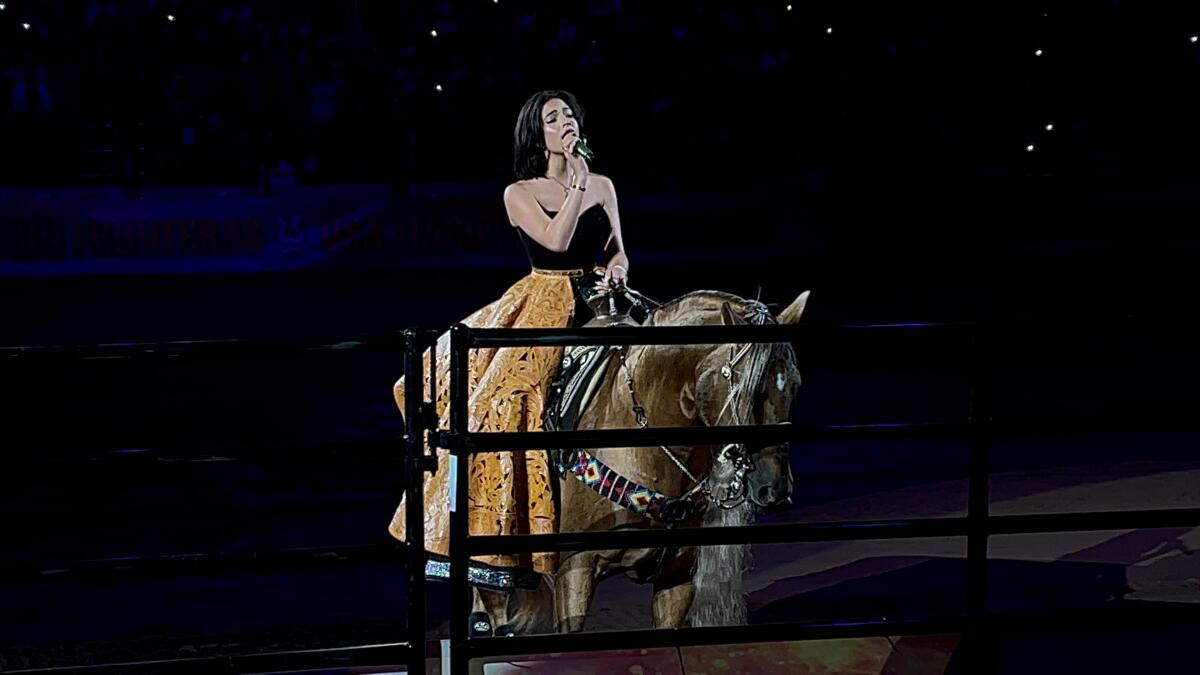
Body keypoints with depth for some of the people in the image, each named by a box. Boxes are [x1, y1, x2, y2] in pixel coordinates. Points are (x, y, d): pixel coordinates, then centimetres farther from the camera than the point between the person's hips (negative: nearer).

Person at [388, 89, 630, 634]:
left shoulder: (602, 186, 12)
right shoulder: (519, 194, 1)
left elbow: (616, 250, 16)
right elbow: (556, 240, -13)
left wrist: (617, 270, -6)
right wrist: (576, 183, -8)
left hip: (595, 304, 5)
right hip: (540, 309, -5)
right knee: (501, 400, -21)